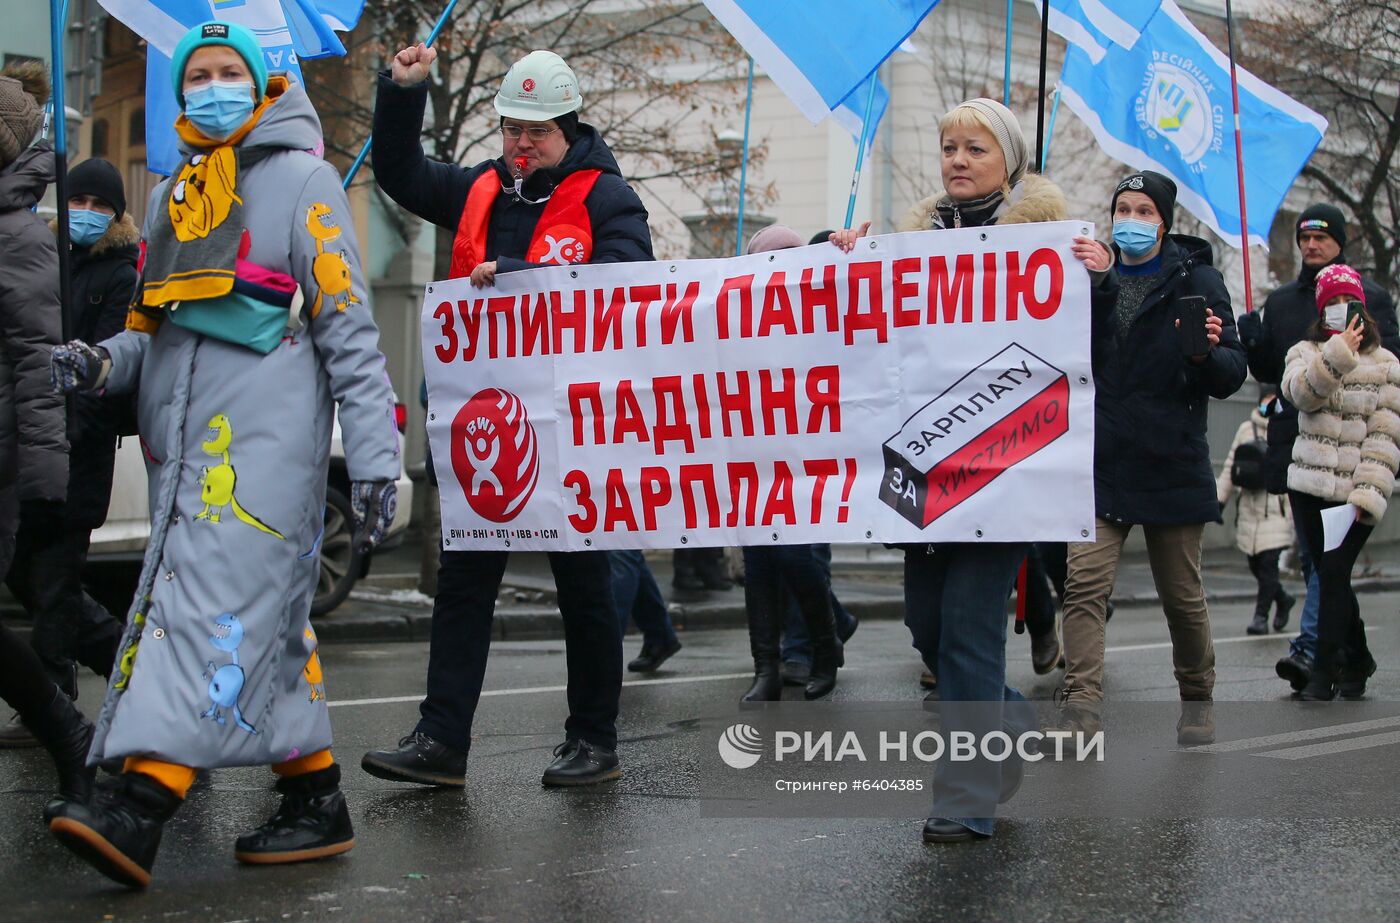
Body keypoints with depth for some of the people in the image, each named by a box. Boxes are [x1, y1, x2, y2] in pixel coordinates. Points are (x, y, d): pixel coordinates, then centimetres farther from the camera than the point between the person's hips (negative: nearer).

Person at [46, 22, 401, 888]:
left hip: (266, 435, -7)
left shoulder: (300, 180, 2)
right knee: (270, 622, 8)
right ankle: (317, 801, 15)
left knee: (218, 600, -17)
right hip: (187, 444, 7)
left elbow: (350, 330, -3)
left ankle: (141, 810, -27)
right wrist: (103, 363, 3)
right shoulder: (171, 197, 23)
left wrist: (375, 460, -10)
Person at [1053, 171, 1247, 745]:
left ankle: (1197, 700, 28)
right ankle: (1079, 706, -15)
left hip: (1173, 466, -1)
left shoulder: (1196, 280, 1)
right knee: (1084, 582, -13)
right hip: (1100, 462, 2)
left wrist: (1205, 353, -26)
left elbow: (1232, 377, -4)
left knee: (1182, 595, 8)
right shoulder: (1092, 273, 9)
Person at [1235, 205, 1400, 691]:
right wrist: (1253, 344, -1)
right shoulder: (1280, 301, 17)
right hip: (1295, 444, 5)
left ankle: (1309, 647, -24)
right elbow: (1268, 372, 19)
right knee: (1310, 552, 8)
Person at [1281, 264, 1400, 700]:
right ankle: (1356, 659, 27)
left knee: (1334, 574, -11)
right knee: (1330, 576, 9)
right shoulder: (1305, 352, 9)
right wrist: (1339, 353, -26)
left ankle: (1324, 672, -6)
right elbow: (1300, 392, -14)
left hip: (1356, 492, -3)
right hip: (1309, 487, 3)